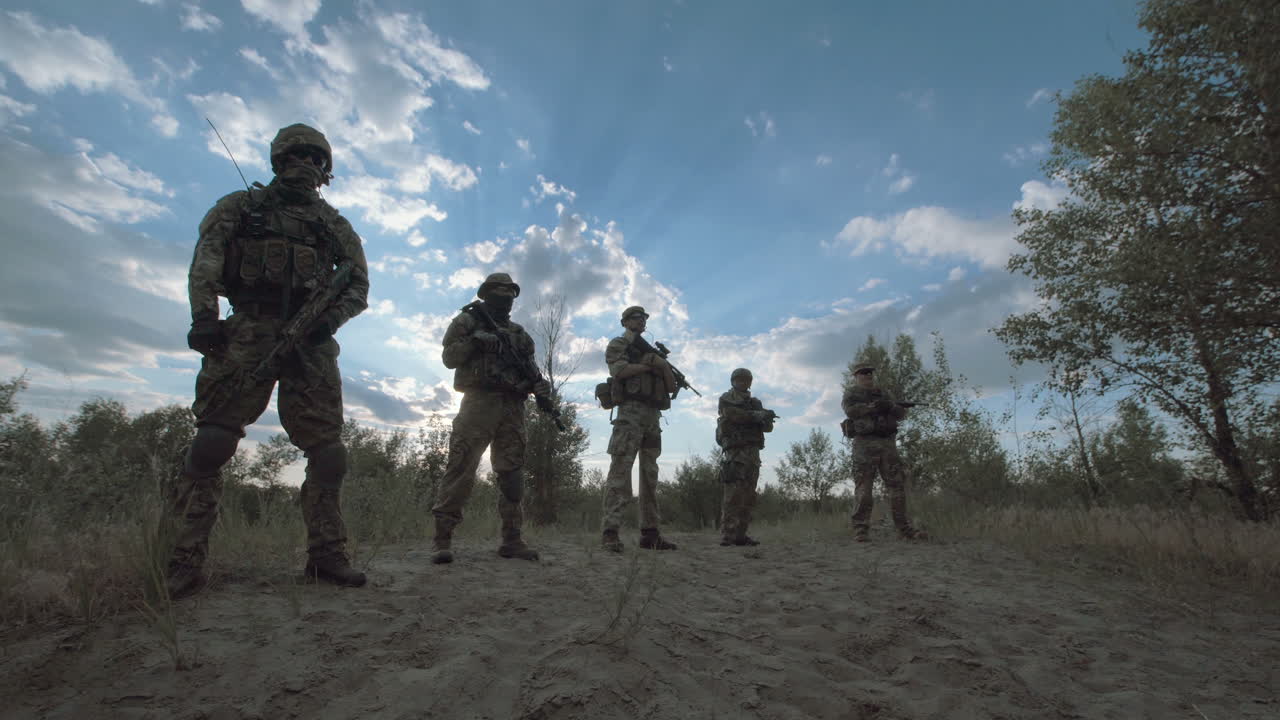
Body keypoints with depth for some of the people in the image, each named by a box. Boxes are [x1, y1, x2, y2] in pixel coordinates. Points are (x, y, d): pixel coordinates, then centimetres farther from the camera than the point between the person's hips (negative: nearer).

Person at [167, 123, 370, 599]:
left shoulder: (334, 224, 21)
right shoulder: (240, 206, 17)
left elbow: (359, 285, 14)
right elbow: (206, 260, 3)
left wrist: (332, 317, -6)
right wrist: (204, 315, -13)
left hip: (310, 339, 2)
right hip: (248, 331, -1)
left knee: (326, 449, -3)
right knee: (212, 442, -9)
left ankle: (326, 555, 4)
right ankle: (186, 563, -2)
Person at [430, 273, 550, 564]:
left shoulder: (519, 333, 22)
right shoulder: (468, 320, 11)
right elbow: (449, 357, 2)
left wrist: (540, 384, -3)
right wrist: (474, 340, -14)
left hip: (513, 408, 5)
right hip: (479, 401, -4)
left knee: (512, 473, 3)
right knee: (461, 468, -11)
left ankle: (511, 539, 8)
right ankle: (442, 538, -6)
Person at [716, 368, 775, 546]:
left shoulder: (754, 402, 24)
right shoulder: (727, 399, 7)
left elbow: (768, 428, 16)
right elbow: (733, 414, -13)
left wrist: (767, 419, -6)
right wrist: (757, 415, -16)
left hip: (753, 452, 7)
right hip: (736, 450, -7)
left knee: (748, 496, 4)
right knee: (734, 494, -14)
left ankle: (740, 534, 8)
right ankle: (727, 535, -15)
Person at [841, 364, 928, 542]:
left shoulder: (885, 394, 22)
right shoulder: (851, 393, 10)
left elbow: (902, 415, 12)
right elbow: (851, 410, -10)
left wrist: (892, 407, -10)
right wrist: (872, 407, -23)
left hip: (888, 443, 4)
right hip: (865, 444, -4)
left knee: (897, 485, 0)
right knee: (863, 487, -7)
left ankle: (904, 529, 4)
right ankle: (860, 530, -7)